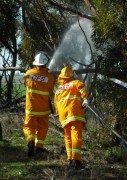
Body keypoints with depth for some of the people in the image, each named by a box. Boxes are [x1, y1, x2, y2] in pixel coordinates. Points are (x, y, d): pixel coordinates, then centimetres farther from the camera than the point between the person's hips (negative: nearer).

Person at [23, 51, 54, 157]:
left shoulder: (28, 73, -7)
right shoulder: (49, 77, -11)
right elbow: (50, 91, 2)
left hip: (31, 107, 1)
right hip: (43, 108, -1)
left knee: (29, 126, 8)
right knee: (42, 128, 15)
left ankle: (30, 141, -17)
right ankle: (39, 146, 16)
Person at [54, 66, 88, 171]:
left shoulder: (58, 91, 30)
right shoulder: (75, 83, 15)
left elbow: (56, 107, 26)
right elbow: (82, 86, -7)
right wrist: (85, 99, 3)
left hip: (63, 116, 5)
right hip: (75, 112, -5)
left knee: (68, 137, 16)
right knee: (76, 136, -13)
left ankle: (70, 159, 7)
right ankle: (76, 160, -25)